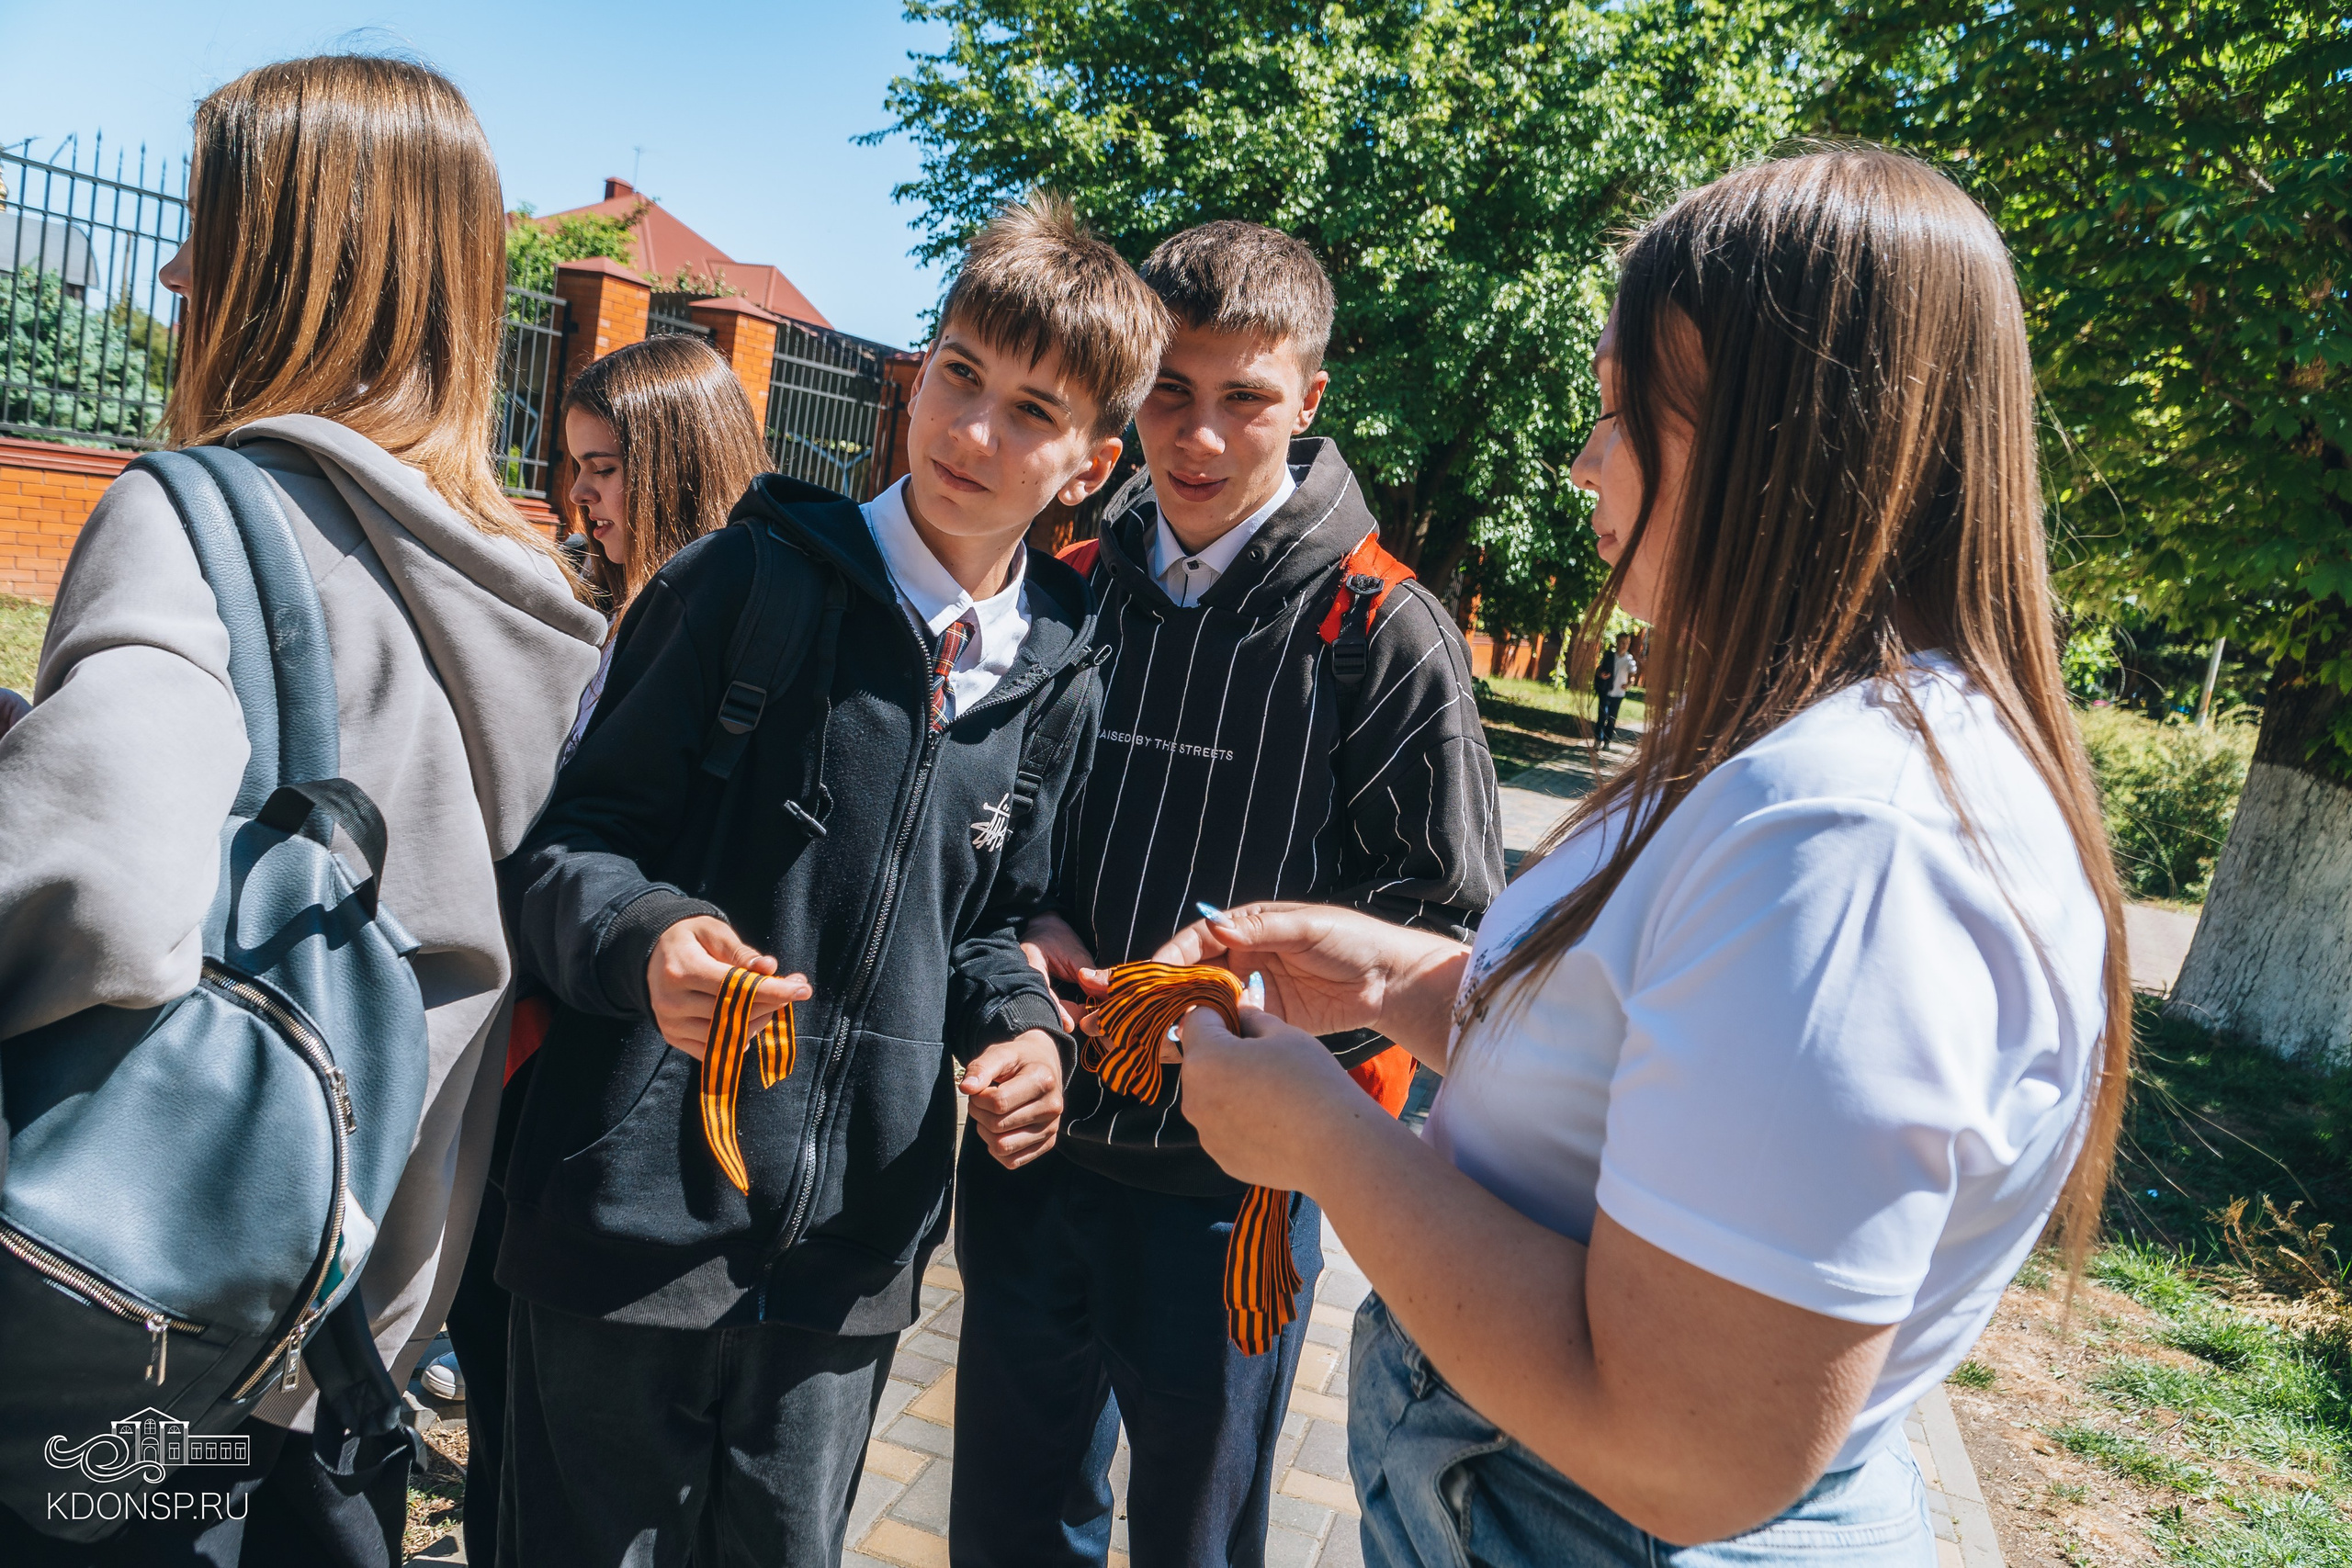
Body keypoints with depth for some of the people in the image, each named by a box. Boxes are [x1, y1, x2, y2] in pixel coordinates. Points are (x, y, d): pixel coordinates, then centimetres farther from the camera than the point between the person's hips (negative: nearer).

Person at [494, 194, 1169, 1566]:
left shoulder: (1058, 680, 4)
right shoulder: (757, 579, -9)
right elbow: (567, 841, -8)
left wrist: (1020, 1024, -5)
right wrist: (646, 936, -28)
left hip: (851, 1250, 4)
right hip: (638, 1227, -3)